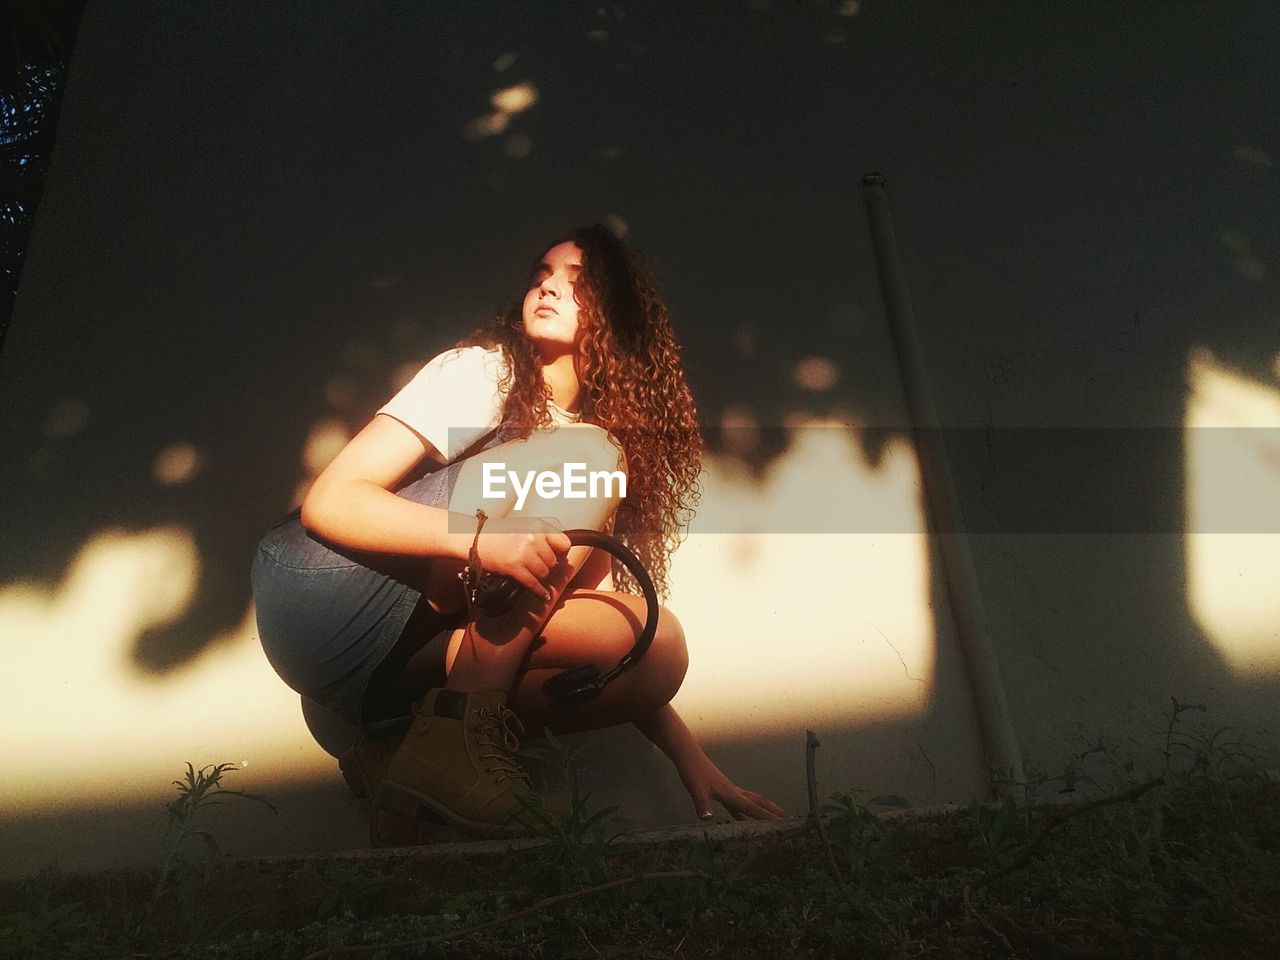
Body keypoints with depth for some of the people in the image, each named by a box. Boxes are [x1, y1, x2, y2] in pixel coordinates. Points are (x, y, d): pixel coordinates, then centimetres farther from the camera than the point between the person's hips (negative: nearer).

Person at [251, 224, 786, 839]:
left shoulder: (609, 442, 16)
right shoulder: (482, 370, 0)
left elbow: (630, 649, 11)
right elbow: (329, 500, -12)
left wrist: (688, 755, 0)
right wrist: (482, 540, -28)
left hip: (400, 664, 5)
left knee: (658, 640, -16)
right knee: (585, 456, -17)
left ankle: (401, 743, -12)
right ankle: (457, 729, -24)